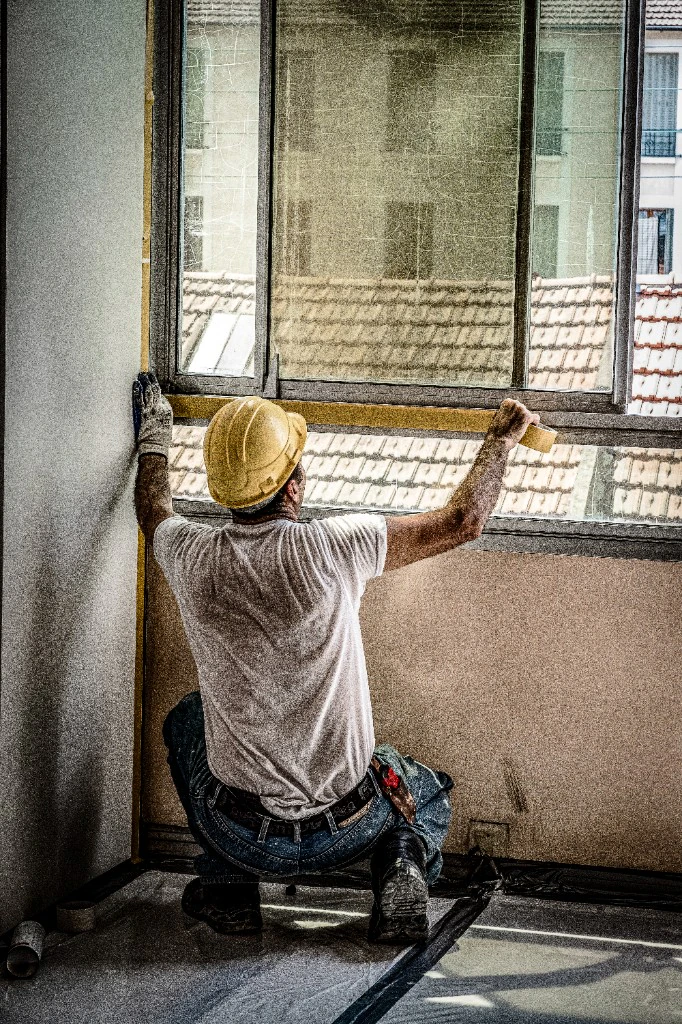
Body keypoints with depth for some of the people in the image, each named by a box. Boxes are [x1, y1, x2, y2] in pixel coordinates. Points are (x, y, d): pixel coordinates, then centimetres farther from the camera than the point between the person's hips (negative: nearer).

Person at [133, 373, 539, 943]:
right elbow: (463, 521, -8)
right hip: (343, 830, -1)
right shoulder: (332, 547, -19)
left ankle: (228, 880, 18)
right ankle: (403, 870, -1)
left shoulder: (193, 558, -10)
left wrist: (154, 441, 34)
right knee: (428, 789, 32)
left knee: (186, 722, 32)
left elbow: (154, 513, 16)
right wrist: (502, 439, 9)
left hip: (244, 835, 2)